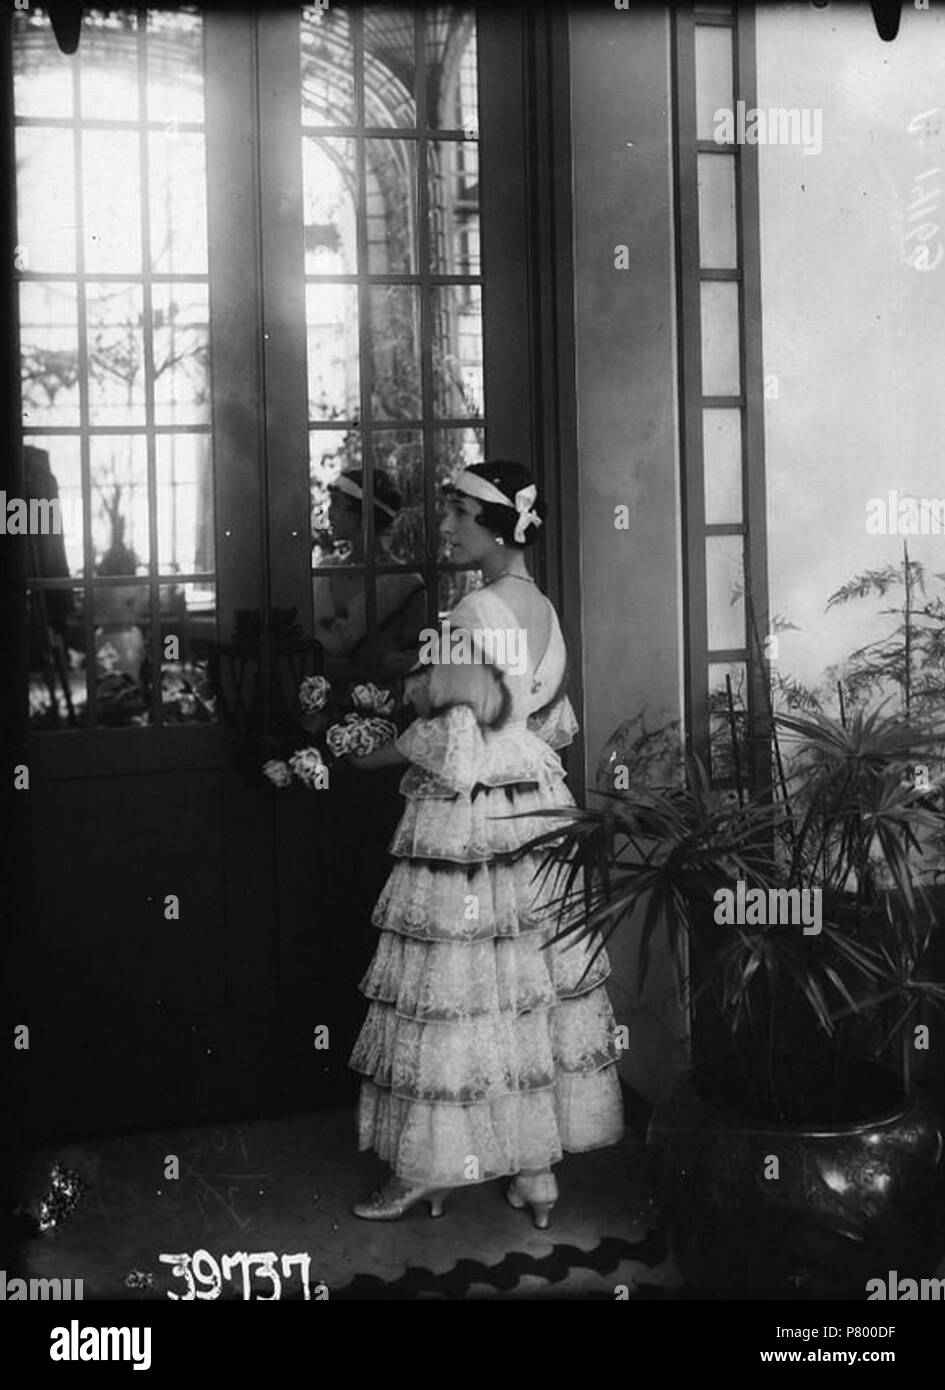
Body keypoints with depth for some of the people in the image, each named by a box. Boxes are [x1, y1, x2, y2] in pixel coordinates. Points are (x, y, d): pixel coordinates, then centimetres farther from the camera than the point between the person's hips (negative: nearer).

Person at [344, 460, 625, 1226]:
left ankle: (427, 1169, 14)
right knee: (536, 988, 10)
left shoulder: (477, 613, -17)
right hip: (538, 814, 8)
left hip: (468, 825, -8)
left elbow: (450, 741, -19)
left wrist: (371, 756, -5)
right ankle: (538, 1169, 18)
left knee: (453, 996, 2)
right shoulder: (544, 610, 9)